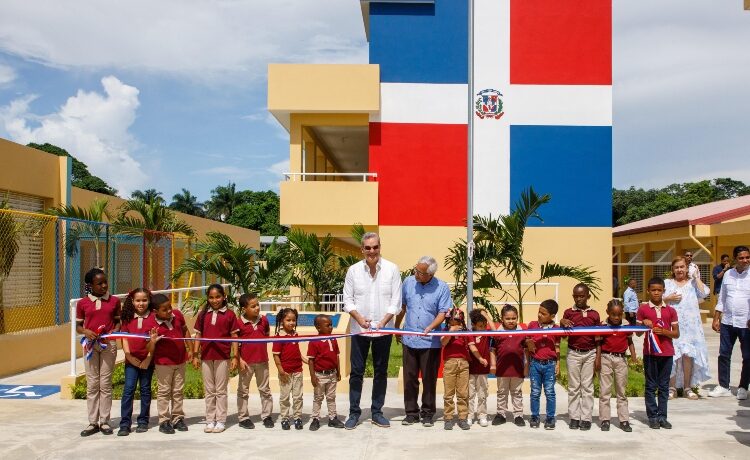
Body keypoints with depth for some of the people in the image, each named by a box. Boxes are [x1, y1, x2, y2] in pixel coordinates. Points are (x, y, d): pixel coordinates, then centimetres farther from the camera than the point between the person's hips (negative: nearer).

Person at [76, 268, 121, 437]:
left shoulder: (114, 301, 3)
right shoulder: (82, 303, 2)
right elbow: (78, 326, 8)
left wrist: (114, 332, -10)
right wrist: (86, 331, -13)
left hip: (108, 344, 0)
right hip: (90, 344, 0)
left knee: (106, 383, 4)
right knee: (92, 384, 5)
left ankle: (104, 421, 13)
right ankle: (93, 422, 13)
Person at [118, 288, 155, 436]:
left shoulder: (153, 317, -2)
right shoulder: (128, 317, 6)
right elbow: (124, 337, 4)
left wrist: (149, 358, -10)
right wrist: (129, 356, -7)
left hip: (147, 359, -1)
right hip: (131, 359, 1)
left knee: (145, 390, 9)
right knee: (128, 389, -3)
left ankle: (143, 421, 18)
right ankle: (125, 424, 1)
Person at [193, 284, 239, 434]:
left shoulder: (229, 314, -2)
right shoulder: (203, 315, 7)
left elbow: (234, 337, -2)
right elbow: (198, 335, 9)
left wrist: (235, 357, -6)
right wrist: (195, 355, 4)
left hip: (223, 357, -3)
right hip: (206, 357, 3)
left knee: (221, 391, 5)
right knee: (209, 391, 11)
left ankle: (220, 421, 11)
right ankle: (210, 420, 18)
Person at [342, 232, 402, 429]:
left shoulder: (392, 269, -4)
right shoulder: (353, 270, -1)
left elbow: (396, 301, -3)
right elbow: (348, 300, 1)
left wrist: (383, 321, -15)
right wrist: (359, 318, -14)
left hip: (383, 329, 0)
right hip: (359, 329, 0)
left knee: (381, 372, 9)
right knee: (356, 372, 4)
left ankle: (377, 412, 21)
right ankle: (354, 412, 16)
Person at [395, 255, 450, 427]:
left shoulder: (442, 288, -7)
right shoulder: (408, 282, 2)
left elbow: (443, 313, -8)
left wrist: (430, 327, -24)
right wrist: (396, 329, 18)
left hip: (431, 341, -3)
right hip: (409, 340, 3)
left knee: (429, 379, 6)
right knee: (409, 378, 8)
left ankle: (427, 414, 19)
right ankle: (411, 413, 19)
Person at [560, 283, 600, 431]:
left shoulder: (594, 314, 4)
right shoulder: (568, 313, 3)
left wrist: (598, 358, -4)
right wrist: (562, 323, -19)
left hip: (590, 353, 0)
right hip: (573, 353, 0)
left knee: (587, 386, 4)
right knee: (573, 387, 5)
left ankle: (586, 418, 9)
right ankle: (574, 417, 11)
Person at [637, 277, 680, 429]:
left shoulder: (671, 311, 5)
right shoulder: (643, 309, 1)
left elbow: (676, 333, 6)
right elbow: (638, 332, 4)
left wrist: (664, 331, -12)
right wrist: (644, 324, -16)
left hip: (666, 352, 2)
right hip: (650, 352, -2)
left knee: (664, 386, 7)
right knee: (651, 386, 4)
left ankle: (662, 416, 14)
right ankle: (652, 417, 10)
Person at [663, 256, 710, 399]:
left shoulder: (693, 283, 12)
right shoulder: (667, 283, 13)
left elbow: (704, 293, -8)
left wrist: (696, 276, -1)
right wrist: (668, 299, -9)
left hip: (690, 326, 0)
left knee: (688, 354, -4)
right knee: (672, 355, -6)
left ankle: (687, 387, 9)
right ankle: (672, 388, 3)